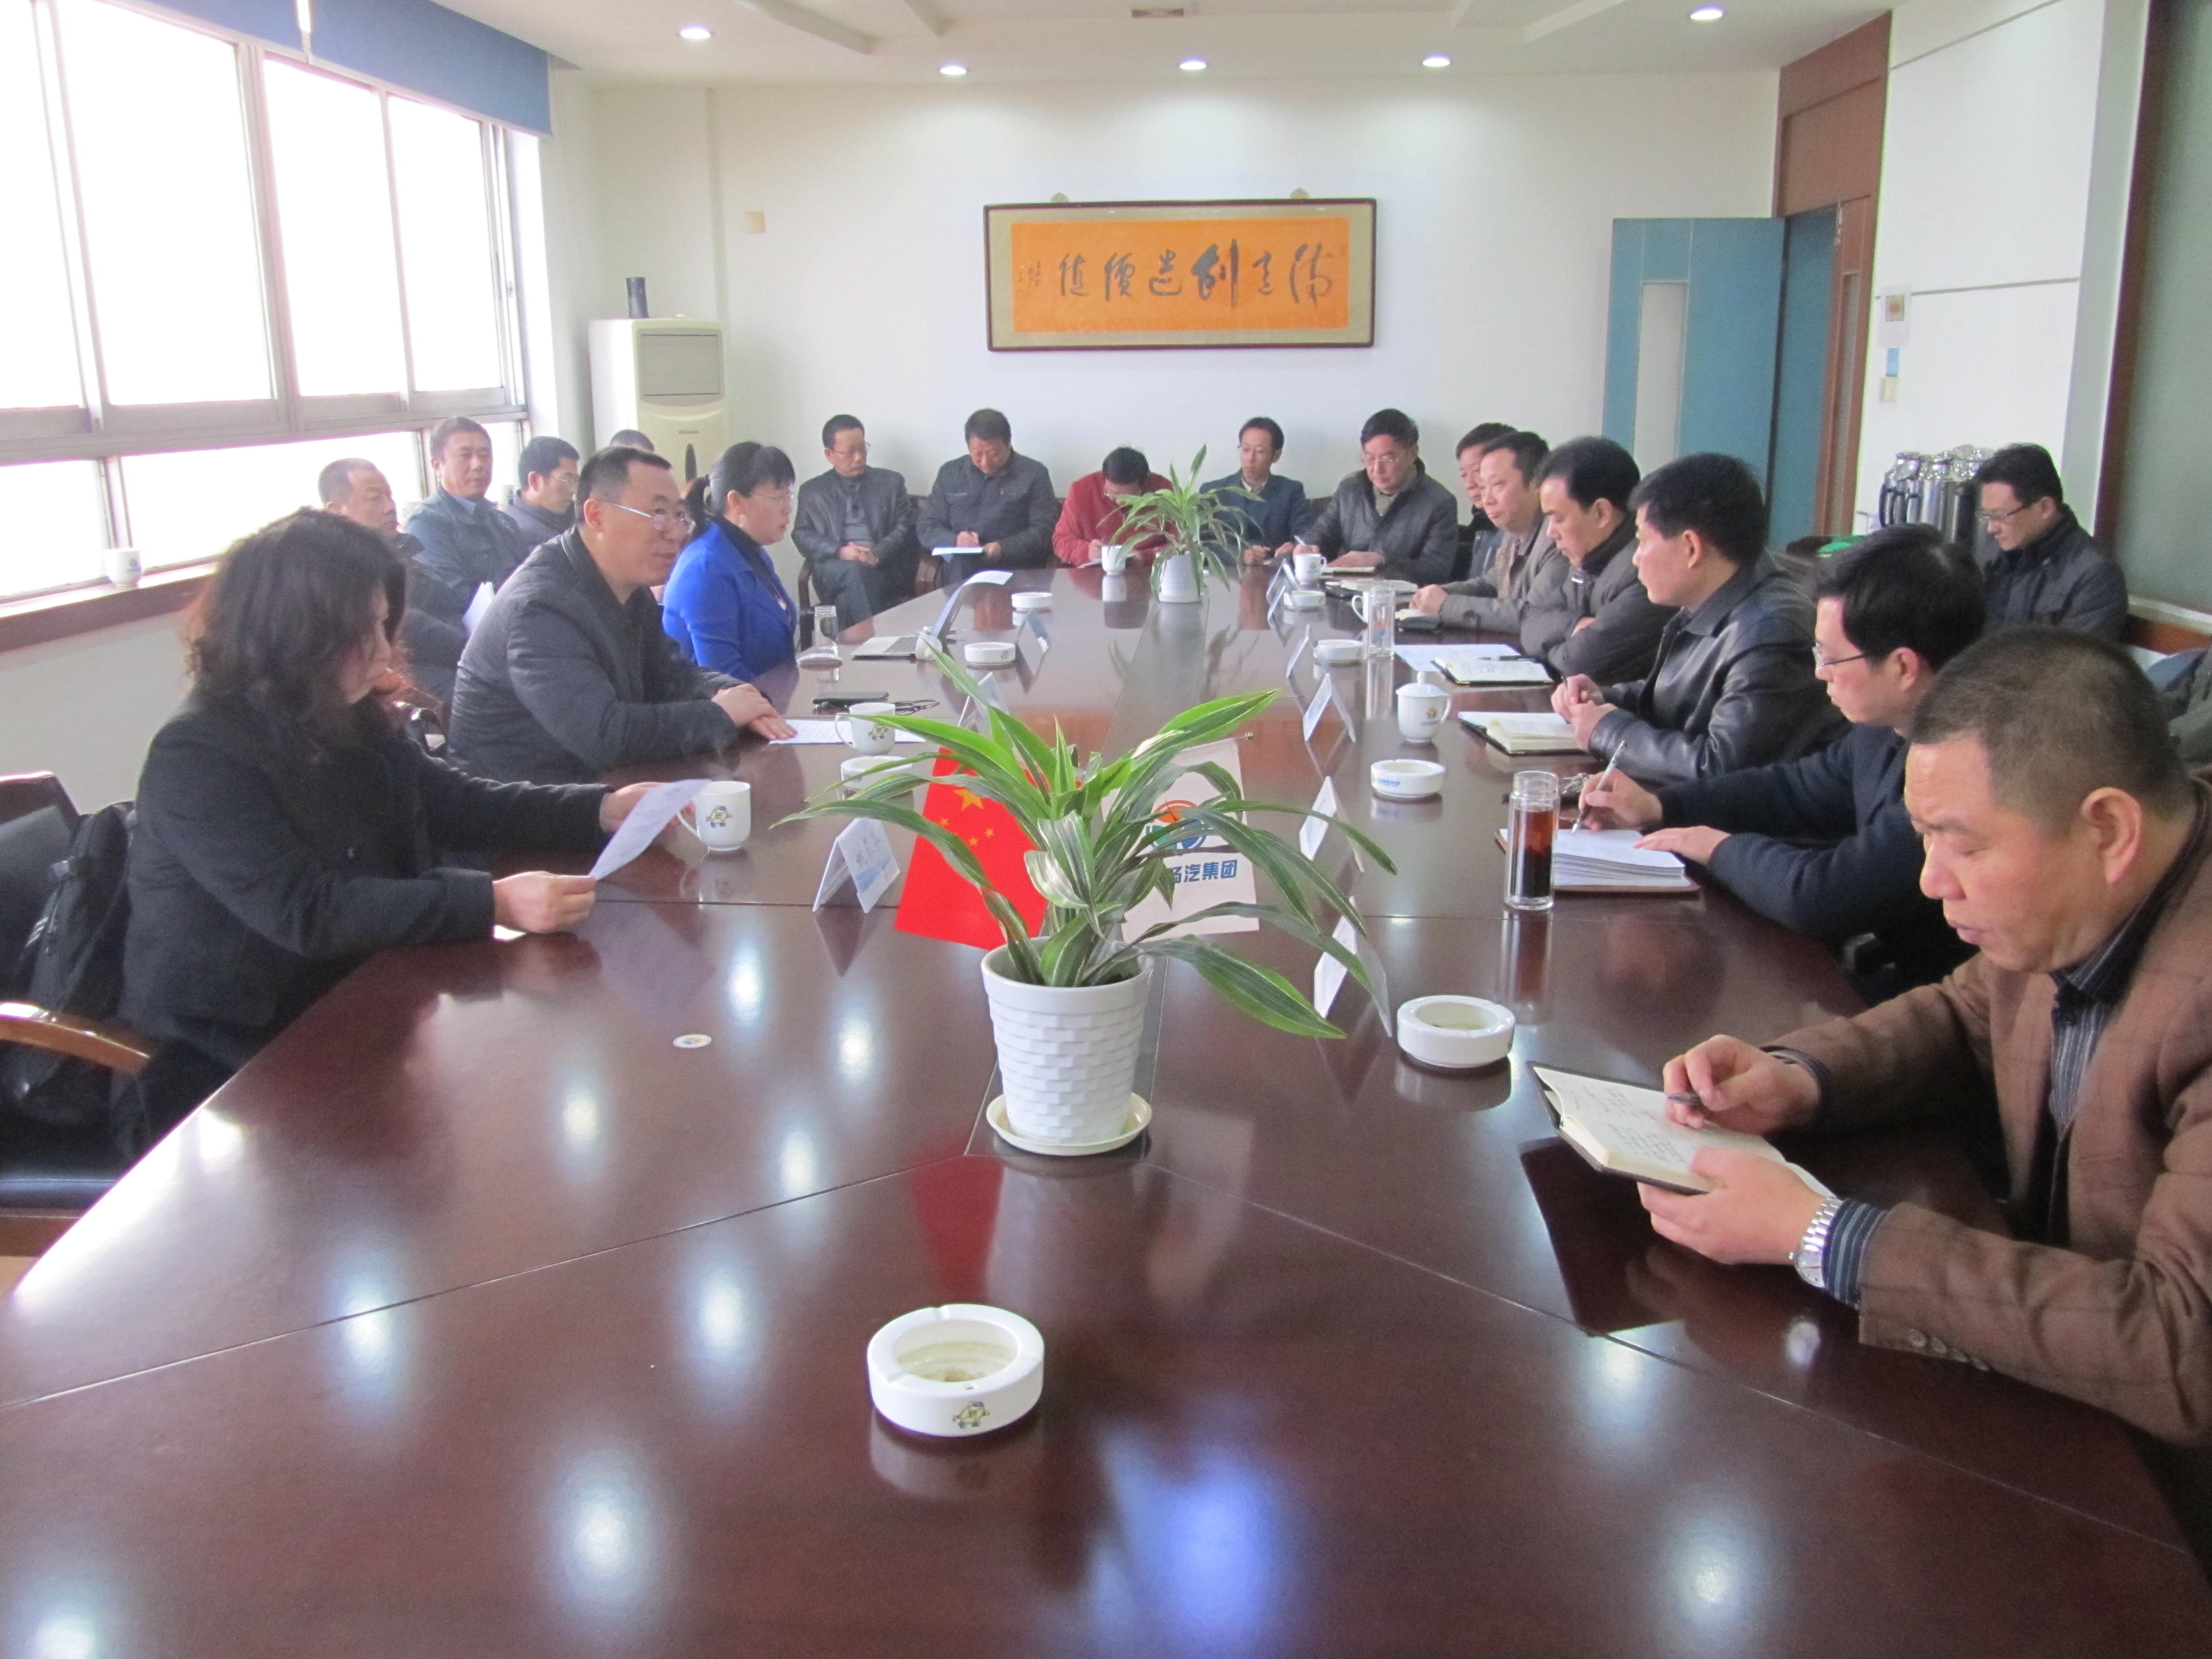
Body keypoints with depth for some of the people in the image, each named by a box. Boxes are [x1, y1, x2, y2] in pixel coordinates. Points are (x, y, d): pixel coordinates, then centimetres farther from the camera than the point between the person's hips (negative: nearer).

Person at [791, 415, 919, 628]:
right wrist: (839, 551, -12)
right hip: (835, 570, 1)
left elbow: (906, 528, 8)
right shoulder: (812, 491, 17)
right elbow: (802, 535, 8)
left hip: (884, 571, 0)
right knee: (854, 571, -35)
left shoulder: (891, 482, 17)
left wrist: (878, 554, -12)